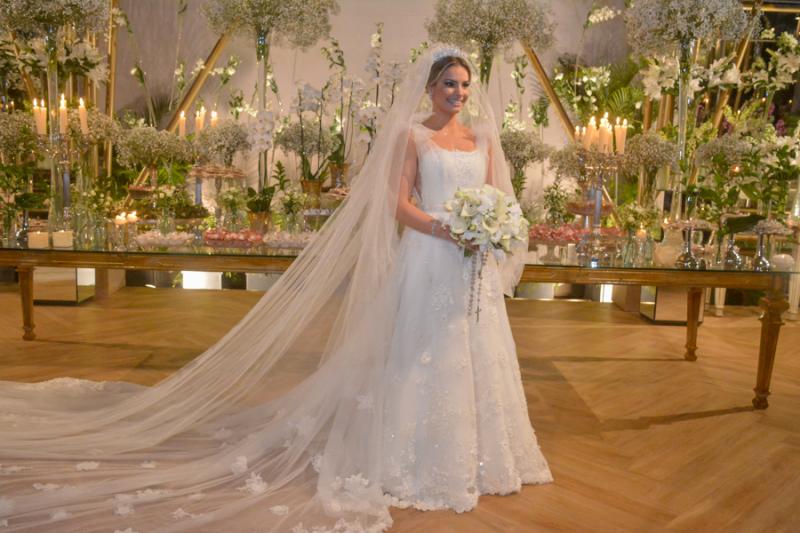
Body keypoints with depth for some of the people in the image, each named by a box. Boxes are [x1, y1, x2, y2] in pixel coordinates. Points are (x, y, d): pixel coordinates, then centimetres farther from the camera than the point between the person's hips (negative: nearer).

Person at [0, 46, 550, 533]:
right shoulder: (412, 135, -2)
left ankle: (475, 453, 28)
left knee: (474, 353, 11)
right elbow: (400, 206, -8)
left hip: (477, 265, 6)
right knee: (424, 355, 0)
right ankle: (423, 461, 15)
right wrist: (450, 231, -21)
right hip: (429, 259, -5)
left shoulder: (483, 135, 14)